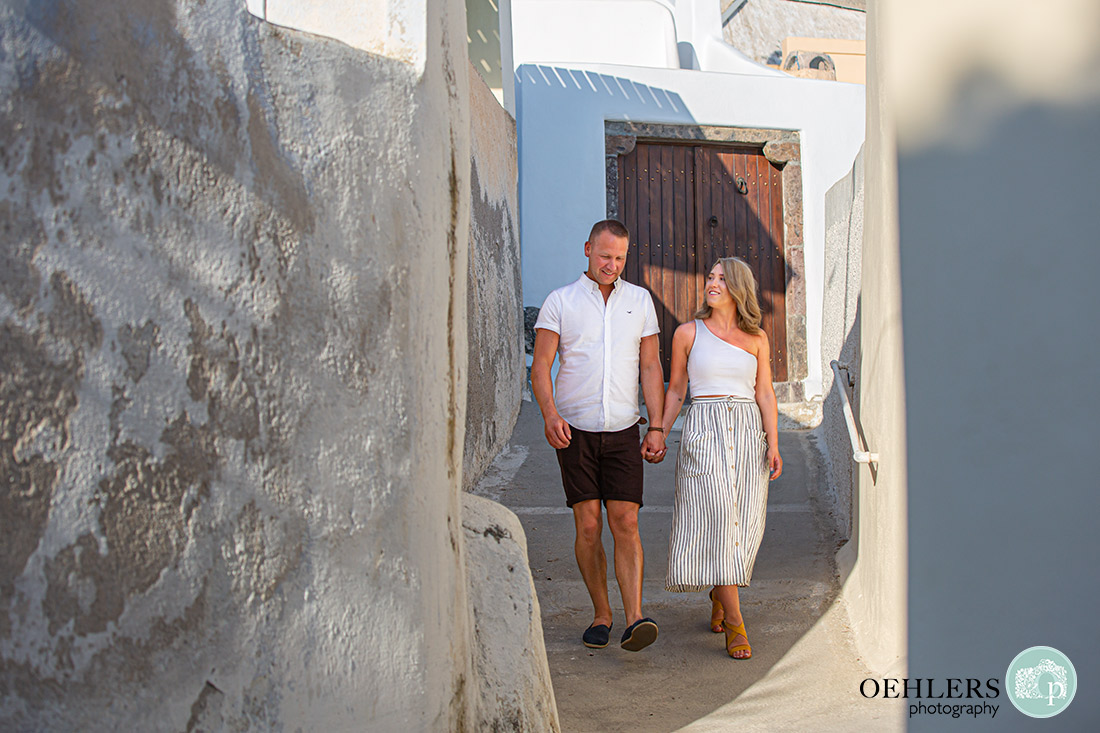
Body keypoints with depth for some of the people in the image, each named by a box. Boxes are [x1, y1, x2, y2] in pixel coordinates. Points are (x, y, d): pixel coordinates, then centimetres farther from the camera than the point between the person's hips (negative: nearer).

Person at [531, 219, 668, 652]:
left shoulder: (639, 300, 8)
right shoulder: (560, 302, 2)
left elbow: (651, 368, 8)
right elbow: (540, 366, -3)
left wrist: (657, 429, 0)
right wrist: (550, 414, -20)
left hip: (623, 431, 1)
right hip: (574, 431, -1)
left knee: (625, 524, -8)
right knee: (588, 527, 0)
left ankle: (634, 620, -14)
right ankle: (601, 614, 13)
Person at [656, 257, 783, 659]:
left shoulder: (756, 338, 10)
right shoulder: (688, 333, 6)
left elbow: (765, 393, 9)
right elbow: (675, 391, 11)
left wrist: (773, 444, -1)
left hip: (748, 431, 3)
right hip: (703, 430, -2)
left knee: (742, 522, 2)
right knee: (716, 514, -14)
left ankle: (718, 600, 26)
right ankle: (734, 619, -12)